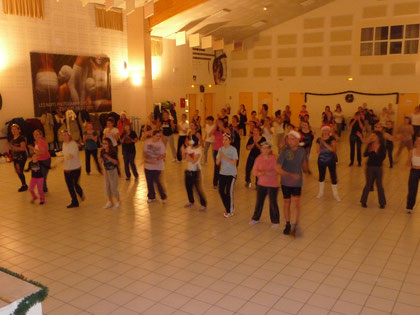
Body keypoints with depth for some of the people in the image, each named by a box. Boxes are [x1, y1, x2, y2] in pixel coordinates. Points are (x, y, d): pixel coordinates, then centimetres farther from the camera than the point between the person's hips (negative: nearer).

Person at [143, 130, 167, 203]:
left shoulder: (161, 144, -12)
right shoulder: (147, 142, -2)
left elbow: (163, 155, -13)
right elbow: (144, 151, 8)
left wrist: (157, 159, -28)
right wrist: (145, 158, -9)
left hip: (157, 166, -4)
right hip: (148, 165, 4)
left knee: (157, 181, -4)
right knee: (149, 182, 12)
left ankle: (163, 197, 16)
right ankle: (151, 197, 30)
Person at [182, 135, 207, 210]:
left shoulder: (198, 150, -16)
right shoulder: (188, 148, 5)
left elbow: (194, 161, -24)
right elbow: (184, 158, 8)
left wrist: (187, 155, -21)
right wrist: (183, 151, -7)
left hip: (196, 171, -7)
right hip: (188, 170, 7)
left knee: (198, 188, -5)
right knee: (188, 187, 15)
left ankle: (204, 204, 7)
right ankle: (191, 202, 35)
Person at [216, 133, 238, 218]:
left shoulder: (233, 149, -10)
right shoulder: (221, 149, 4)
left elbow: (234, 163, -18)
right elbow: (217, 163, 2)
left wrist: (225, 157, -22)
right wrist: (220, 157, -17)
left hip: (231, 174, -5)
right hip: (222, 173, 5)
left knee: (229, 192, -5)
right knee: (221, 191, 6)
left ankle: (230, 211, 13)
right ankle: (227, 208, 27)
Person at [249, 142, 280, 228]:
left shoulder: (274, 159, -14)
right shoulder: (258, 158, 0)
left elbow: (276, 172, -17)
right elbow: (254, 170, -1)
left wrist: (266, 173, -29)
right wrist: (259, 173, -22)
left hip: (272, 185, -4)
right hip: (261, 184, 4)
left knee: (273, 203, 2)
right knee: (259, 201, 13)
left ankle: (275, 221, 18)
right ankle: (256, 218, 31)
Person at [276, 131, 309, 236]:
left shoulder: (301, 151, -4)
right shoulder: (284, 151, -15)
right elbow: (278, 168, -20)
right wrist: (291, 175, -27)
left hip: (297, 182, 1)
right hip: (286, 182, -1)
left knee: (296, 203, -11)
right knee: (287, 203, 12)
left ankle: (295, 225, 2)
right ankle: (288, 225, 28)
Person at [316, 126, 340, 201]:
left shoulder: (332, 139, -8)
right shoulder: (319, 140, -3)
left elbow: (333, 149, -21)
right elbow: (317, 151, -6)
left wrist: (324, 143, -26)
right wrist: (320, 142, -18)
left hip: (331, 161, -2)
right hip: (321, 161, 2)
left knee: (333, 177, 0)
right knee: (321, 177, 15)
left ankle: (335, 194, 14)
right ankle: (321, 192, 34)